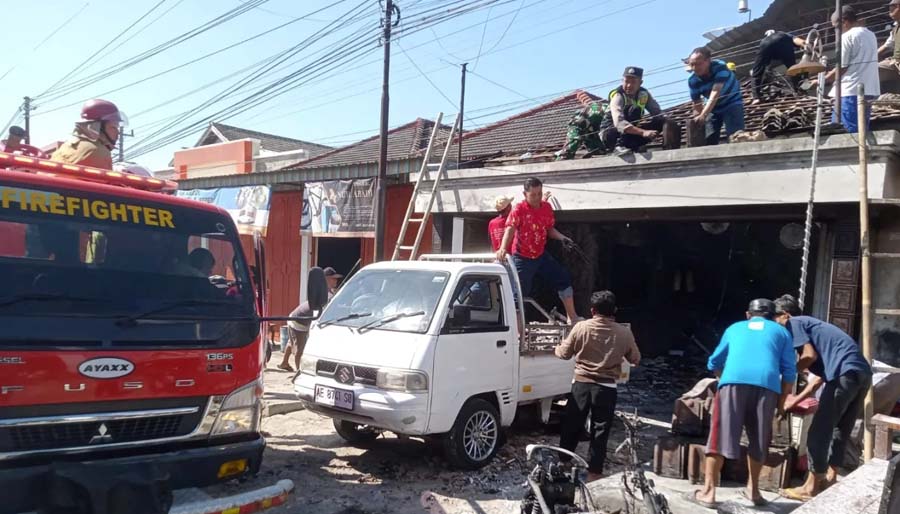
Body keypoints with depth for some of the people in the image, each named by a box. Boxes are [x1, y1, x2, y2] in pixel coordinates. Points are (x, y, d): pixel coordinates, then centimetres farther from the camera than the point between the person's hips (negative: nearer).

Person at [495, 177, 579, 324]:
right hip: (522, 258, -5)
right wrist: (503, 248, -46)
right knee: (519, 293, -4)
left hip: (541, 255, 6)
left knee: (564, 279, 3)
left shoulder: (546, 207, -1)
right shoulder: (519, 209, -17)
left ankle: (572, 318, 15)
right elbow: (510, 229, -29)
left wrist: (562, 237, -8)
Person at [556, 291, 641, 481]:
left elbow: (564, 353, 3)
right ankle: (593, 473, 12)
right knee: (600, 432, 8)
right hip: (606, 388, 0)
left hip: (581, 385, 0)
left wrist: (557, 348, 25)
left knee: (571, 427, 12)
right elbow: (635, 360, 9)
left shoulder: (581, 327, -6)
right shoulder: (624, 333, -4)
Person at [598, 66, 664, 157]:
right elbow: (619, 123, -37)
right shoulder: (617, 97, -21)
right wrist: (643, 132, -48)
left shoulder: (644, 94, -2)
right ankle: (620, 146, -29)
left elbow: (658, 113, -3)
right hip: (609, 134, -6)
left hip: (631, 134, 6)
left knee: (659, 122, -13)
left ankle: (631, 146, -13)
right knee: (634, 110, -27)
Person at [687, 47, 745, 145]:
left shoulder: (720, 67, -30)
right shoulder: (693, 80, -16)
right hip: (714, 108, 5)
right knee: (709, 140, 2)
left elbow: (715, 93, -41)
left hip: (732, 103, -5)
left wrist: (703, 115, -52)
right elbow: (697, 105, -8)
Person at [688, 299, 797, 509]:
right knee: (758, 440, 16)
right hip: (767, 385, 1)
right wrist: (782, 402, 22)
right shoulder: (781, 332, 28)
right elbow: (789, 371, 16)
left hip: (734, 381, 0)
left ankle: (708, 492, -2)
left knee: (720, 437, 0)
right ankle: (753, 489, 28)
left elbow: (714, 363, 36)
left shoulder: (735, 328, 31)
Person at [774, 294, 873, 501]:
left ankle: (811, 487, 4)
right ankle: (829, 480, 26)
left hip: (845, 373, -9)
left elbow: (810, 355, -7)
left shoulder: (794, 323, 8)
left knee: (819, 431, -1)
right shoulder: (811, 325, 32)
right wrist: (795, 400, 30)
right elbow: (820, 375, 29)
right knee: (840, 430, 19)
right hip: (862, 372, 9)